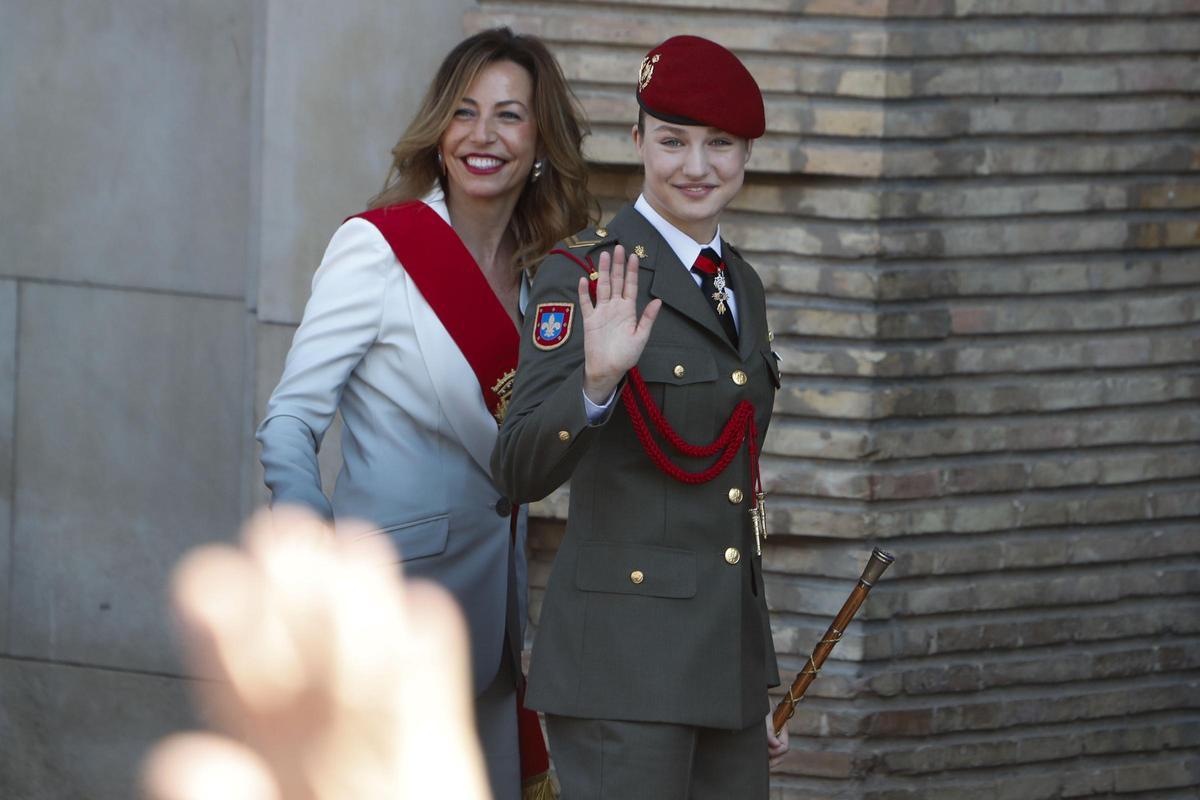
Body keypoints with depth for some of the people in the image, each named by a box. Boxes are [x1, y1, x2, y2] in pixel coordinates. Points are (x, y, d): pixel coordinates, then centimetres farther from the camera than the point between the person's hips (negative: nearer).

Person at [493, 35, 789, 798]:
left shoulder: (740, 285, 14)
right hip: (625, 669, -7)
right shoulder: (583, 273, -8)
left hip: (727, 655, 7)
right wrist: (597, 382, -37)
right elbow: (522, 470, -18)